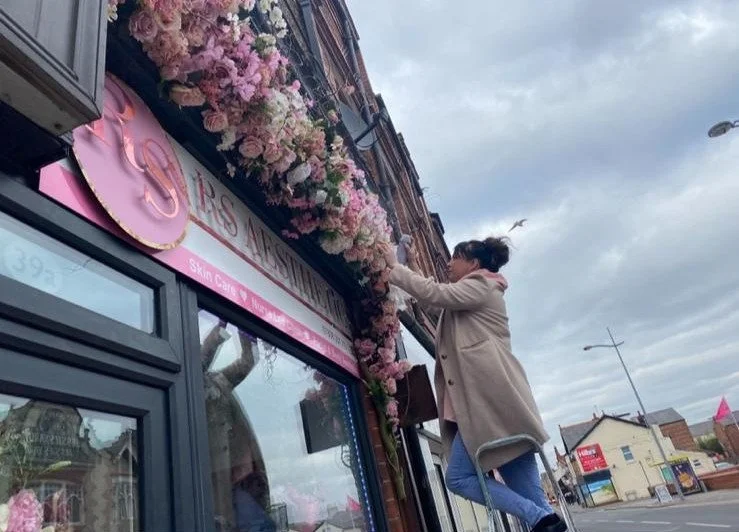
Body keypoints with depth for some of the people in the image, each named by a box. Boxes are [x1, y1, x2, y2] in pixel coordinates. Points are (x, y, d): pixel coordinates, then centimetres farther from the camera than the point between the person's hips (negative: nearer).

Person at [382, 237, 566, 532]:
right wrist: (414, 266, 33)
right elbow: (435, 297, 40)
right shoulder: (470, 294, 30)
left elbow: (434, 294, -12)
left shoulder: (481, 285, 1)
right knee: (524, 485, 4)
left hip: (491, 397, -10)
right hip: (486, 398, 10)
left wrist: (394, 267, -2)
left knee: (459, 477, -9)